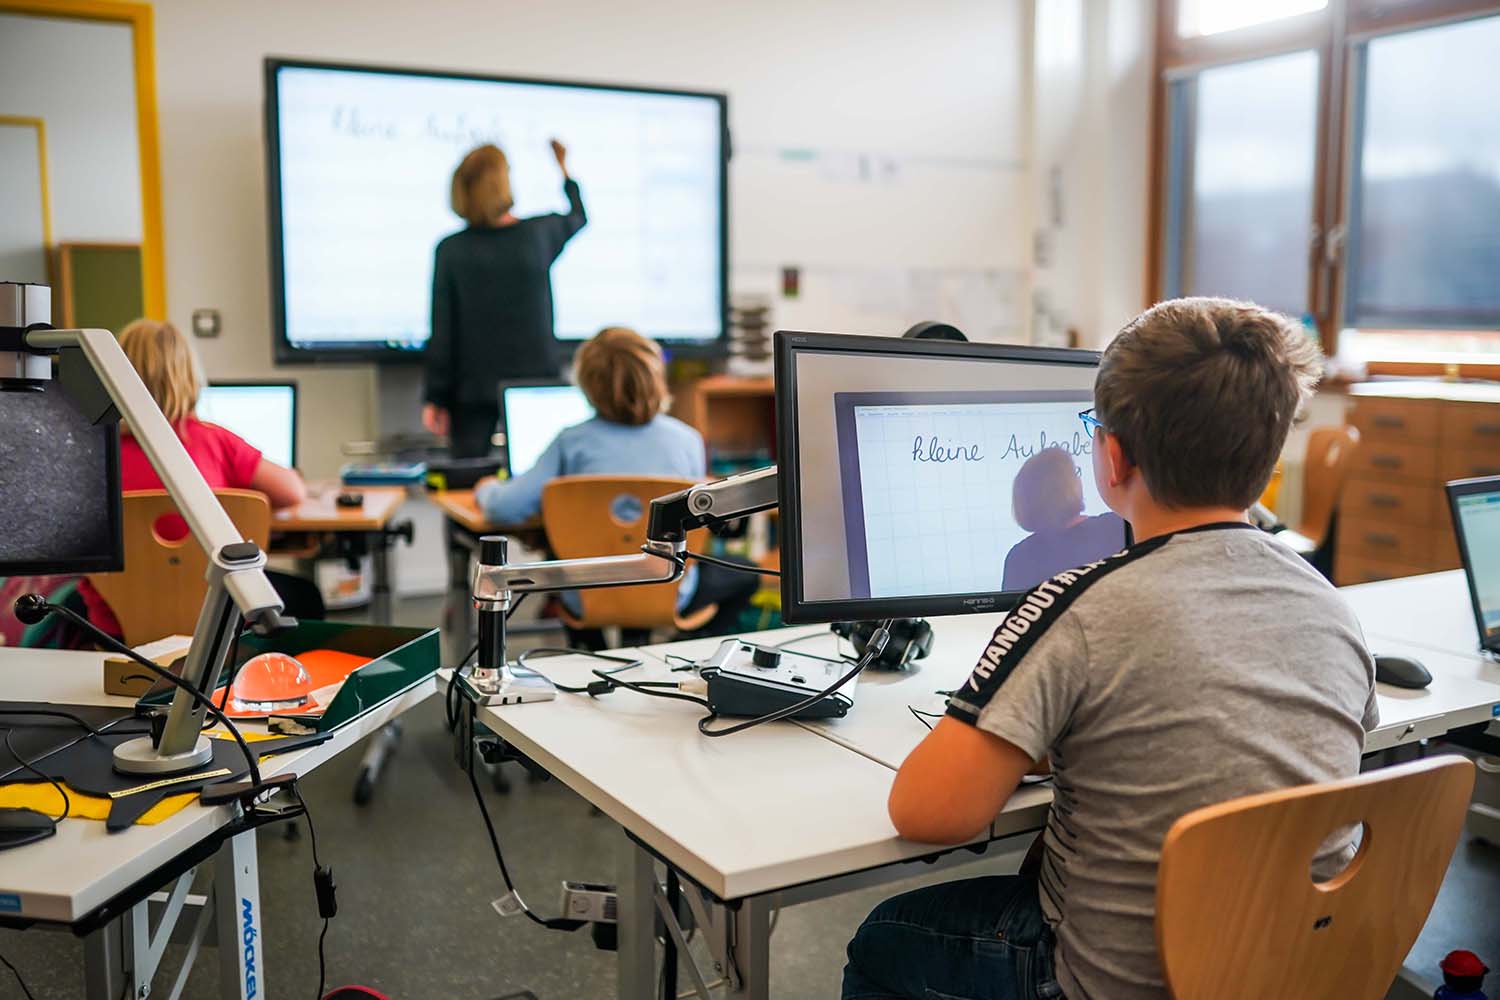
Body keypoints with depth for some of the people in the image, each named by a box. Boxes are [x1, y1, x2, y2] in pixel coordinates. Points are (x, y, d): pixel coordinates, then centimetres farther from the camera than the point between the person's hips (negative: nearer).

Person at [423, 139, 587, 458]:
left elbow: (442, 331, -5)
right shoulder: (540, 233, -4)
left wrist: (436, 397, 2)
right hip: (536, 383, 1)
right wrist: (563, 168, 38)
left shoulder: (450, 250, -7)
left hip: (474, 388, -1)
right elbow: (578, 216, 21)